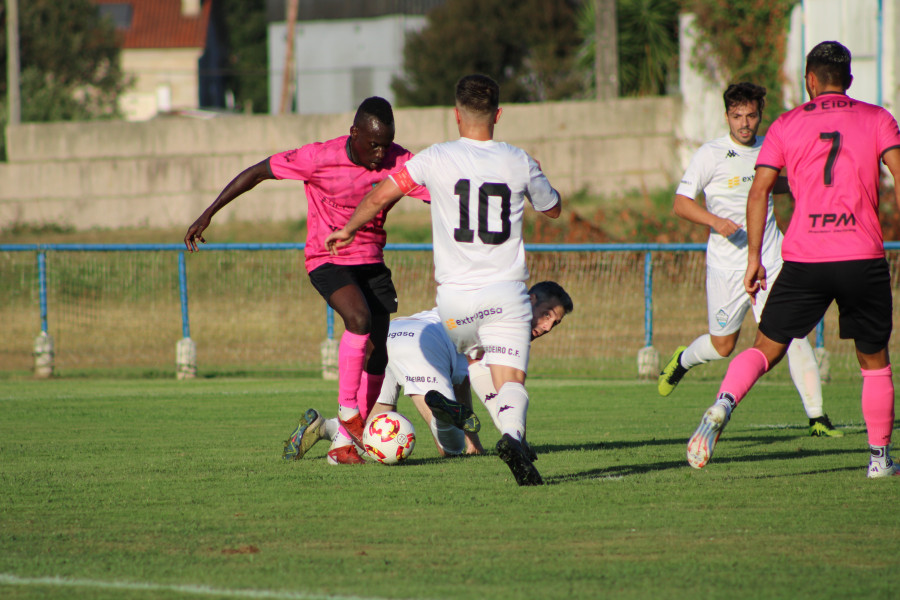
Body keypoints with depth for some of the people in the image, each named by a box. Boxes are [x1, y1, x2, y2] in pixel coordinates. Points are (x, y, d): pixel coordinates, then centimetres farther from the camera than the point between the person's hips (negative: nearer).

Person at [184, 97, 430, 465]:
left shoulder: (399, 162, -11)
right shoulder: (319, 159, -19)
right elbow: (257, 173, -11)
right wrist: (208, 214, -10)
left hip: (371, 261, 5)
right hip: (327, 259, -5)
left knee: (377, 357, -1)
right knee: (360, 317, -31)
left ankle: (348, 441, 10)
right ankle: (347, 410, -17)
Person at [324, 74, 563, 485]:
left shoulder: (438, 158, -1)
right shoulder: (518, 162, 4)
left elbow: (380, 195, 1)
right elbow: (553, 208, 22)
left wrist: (347, 230, 18)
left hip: (456, 294, 0)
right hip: (507, 292, 0)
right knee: (511, 380, -10)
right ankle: (512, 433, -35)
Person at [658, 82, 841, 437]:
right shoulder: (711, 154, -6)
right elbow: (681, 203, -7)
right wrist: (715, 221, -23)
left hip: (770, 259, 3)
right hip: (727, 264, -3)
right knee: (723, 346, 7)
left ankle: (817, 417, -10)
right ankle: (682, 361, 42)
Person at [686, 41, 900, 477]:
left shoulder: (786, 125, 10)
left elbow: (759, 190, 3)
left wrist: (754, 257, 6)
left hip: (803, 259, 0)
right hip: (863, 257, 0)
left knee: (766, 348, 6)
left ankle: (724, 404, -21)